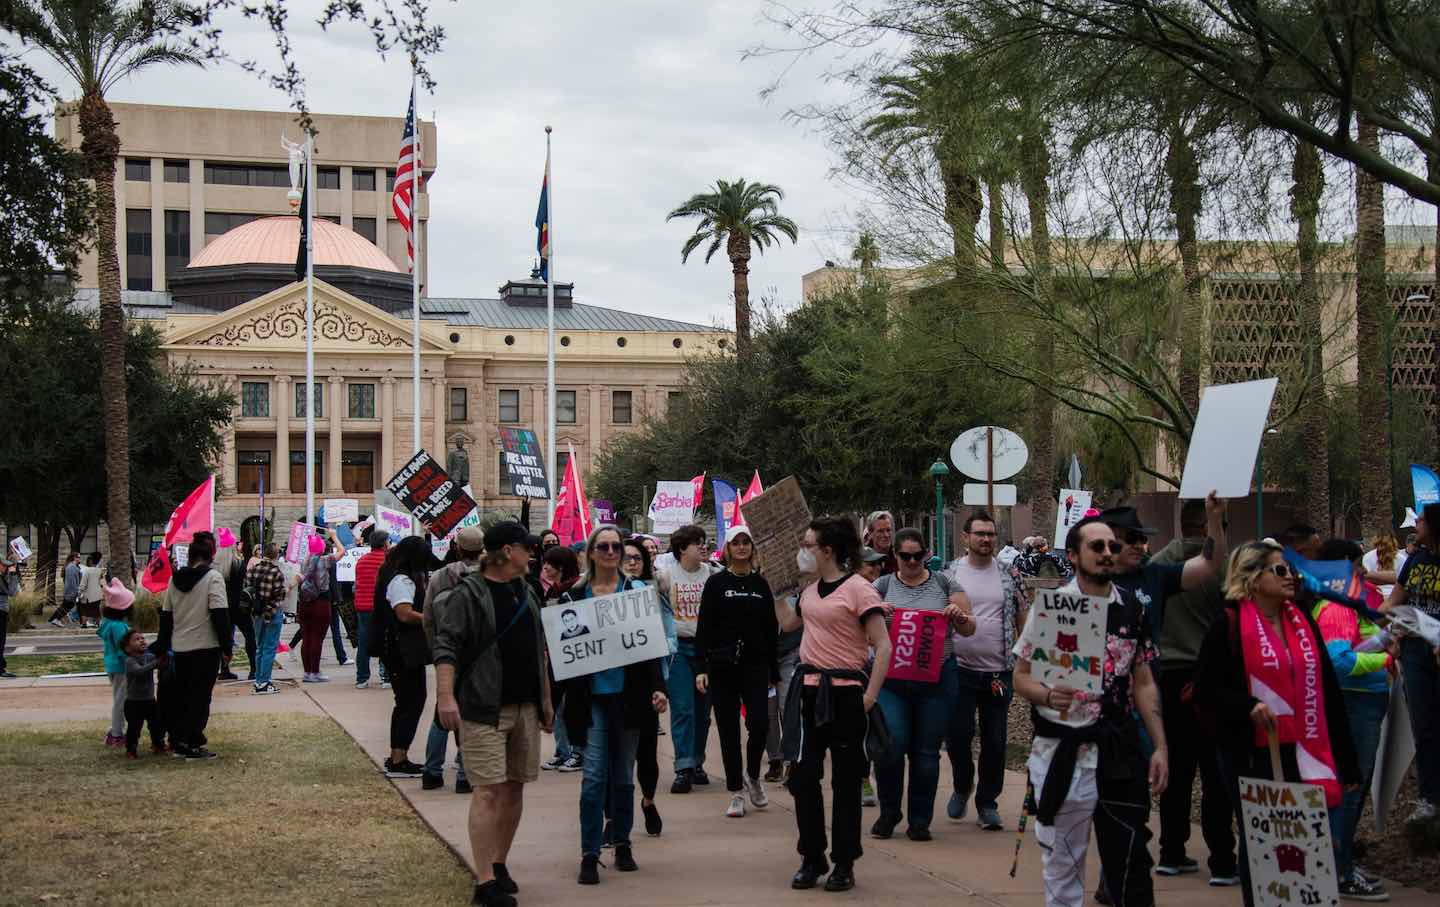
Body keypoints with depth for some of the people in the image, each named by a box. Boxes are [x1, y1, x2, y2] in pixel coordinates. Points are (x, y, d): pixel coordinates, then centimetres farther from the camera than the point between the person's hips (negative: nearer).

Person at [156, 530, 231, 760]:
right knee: (201, 697, -1)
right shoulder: (213, 578, -11)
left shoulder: (174, 579, 8)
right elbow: (220, 616, -15)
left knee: (182, 696, 16)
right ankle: (194, 745, -2)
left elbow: (166, 616, 13)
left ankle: (179, 741, 21)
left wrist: (163, 647, 19)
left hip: (180, 648, 6)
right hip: (206, 647, -6)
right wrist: (226, 648, -10)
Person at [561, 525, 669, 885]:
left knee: (623, 776, 10)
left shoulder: (637, 591, 3)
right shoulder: (575, 597, 4)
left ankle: (622, 842, 23)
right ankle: (589, 854, -4)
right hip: (591, 697, -1)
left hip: (628, 694, 1)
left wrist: (658, 688, -9)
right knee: (594, 776, -7)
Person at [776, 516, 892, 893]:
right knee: (802, 776, 7)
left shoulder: (858, 589, -13)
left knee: (846, 781, 4)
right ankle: (812, 859, 20)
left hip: (844, 692, -7)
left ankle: (844, 864, 14)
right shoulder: (811, 589, 9)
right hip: (809, 689, 7)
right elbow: (787, 622, 27)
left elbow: (883, 647, -14)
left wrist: (869, 697, -17)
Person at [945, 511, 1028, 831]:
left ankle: (987, 802, 16)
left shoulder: (1009, 575, 6)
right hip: (960, 669, -1)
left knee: (995, 741, 4)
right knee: (957, 733, -4)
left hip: (1000, 671, 1)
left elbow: (1023, 620, 11)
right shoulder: (950, 574, 2)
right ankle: (962, 786, 22)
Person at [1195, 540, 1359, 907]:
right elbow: (1205, 691, -6)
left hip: (1300, 752, 5)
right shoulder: (1229, 626, -5)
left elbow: (1327, 692, 12)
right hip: (1251, 754, -5)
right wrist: (1248, 705, -23)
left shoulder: (1303, 623, 12)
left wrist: (1344, 758, 9)